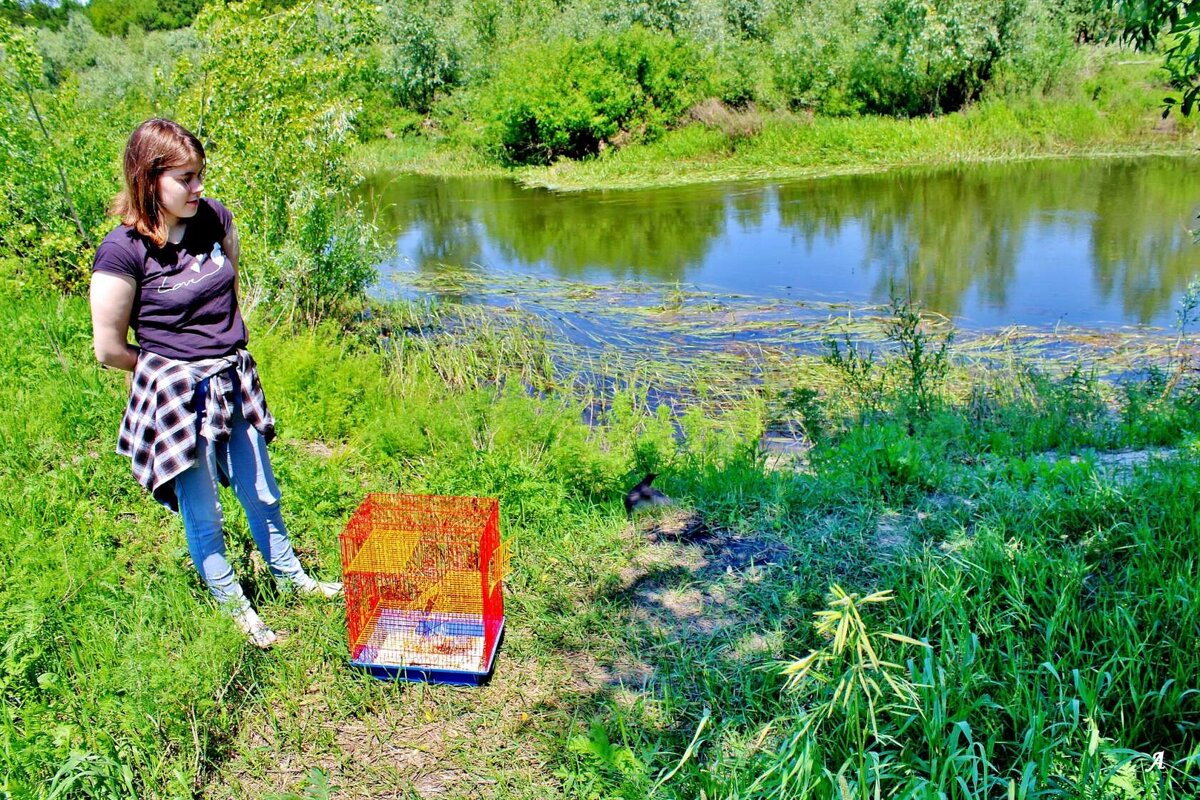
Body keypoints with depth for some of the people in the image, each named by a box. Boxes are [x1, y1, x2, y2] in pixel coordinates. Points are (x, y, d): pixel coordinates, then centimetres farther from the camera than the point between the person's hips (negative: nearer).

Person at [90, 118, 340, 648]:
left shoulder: (214, 219, -3)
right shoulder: (123, 251, -19)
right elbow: (109, 350, -12)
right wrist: (173, 364, 2)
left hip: (233, 382, 5)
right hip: (174, 394, -5)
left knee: (261, 495, 21)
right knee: (202, 514, 11)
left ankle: (290, 576, 43)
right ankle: (232, 605, 33)